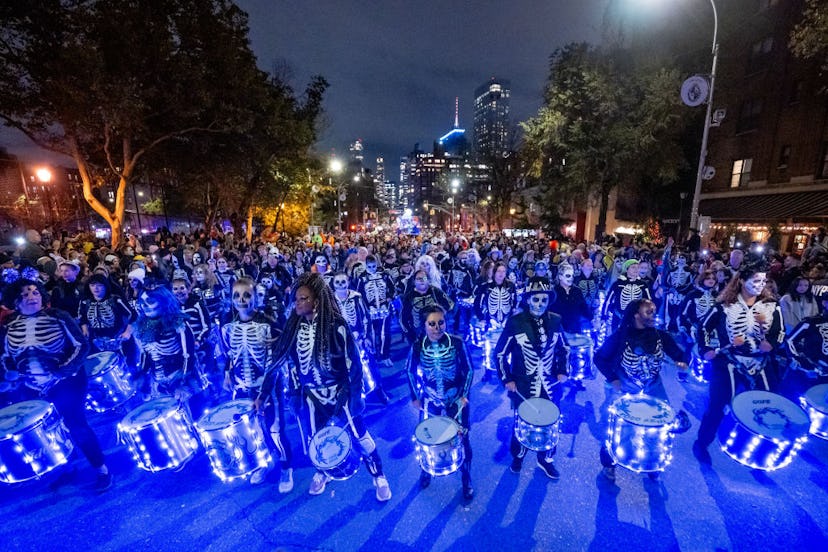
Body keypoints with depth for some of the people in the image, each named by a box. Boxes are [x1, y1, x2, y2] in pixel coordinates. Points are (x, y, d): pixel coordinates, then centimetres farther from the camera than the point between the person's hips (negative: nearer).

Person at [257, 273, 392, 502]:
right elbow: (278, 361, 1)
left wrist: (355, 396, -14)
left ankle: (379, 477, 34)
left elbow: (353, 363, -15)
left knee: (359, 436, 9)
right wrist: (262, 394, 4)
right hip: (310, 396, 4)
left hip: (339, 392, -4)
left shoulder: (336, 326, -20)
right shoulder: (293, 327, -6)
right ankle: (322, 472, 51)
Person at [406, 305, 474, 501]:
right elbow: (410, 372, 1)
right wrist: (415, 397, 2)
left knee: (462, 439, 10)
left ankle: (466, 478, 38)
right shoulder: (418, 347, -15)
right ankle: (426, 469, 47)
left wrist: (464, 395, -9)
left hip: (456, 400, -1)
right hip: (430, 402, 1)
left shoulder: (457, 343, -18)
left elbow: (468, 370, -6)